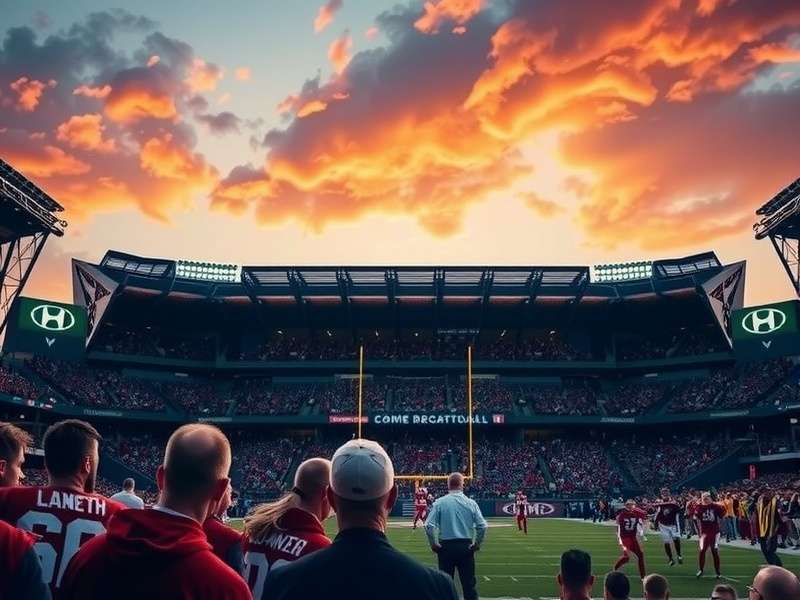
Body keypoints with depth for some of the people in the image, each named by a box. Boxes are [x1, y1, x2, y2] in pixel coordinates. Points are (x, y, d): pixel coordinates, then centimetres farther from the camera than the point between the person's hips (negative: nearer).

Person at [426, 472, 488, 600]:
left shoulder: (439, 502, -5)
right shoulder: (471, 503, -2)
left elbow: (429, 526, -12)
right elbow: (482, 526, -7)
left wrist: (433, 544, 0)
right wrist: (477, 544, 4)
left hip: (445, 546, -1)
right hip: (466, 546, 1)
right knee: (469, 583, 7)